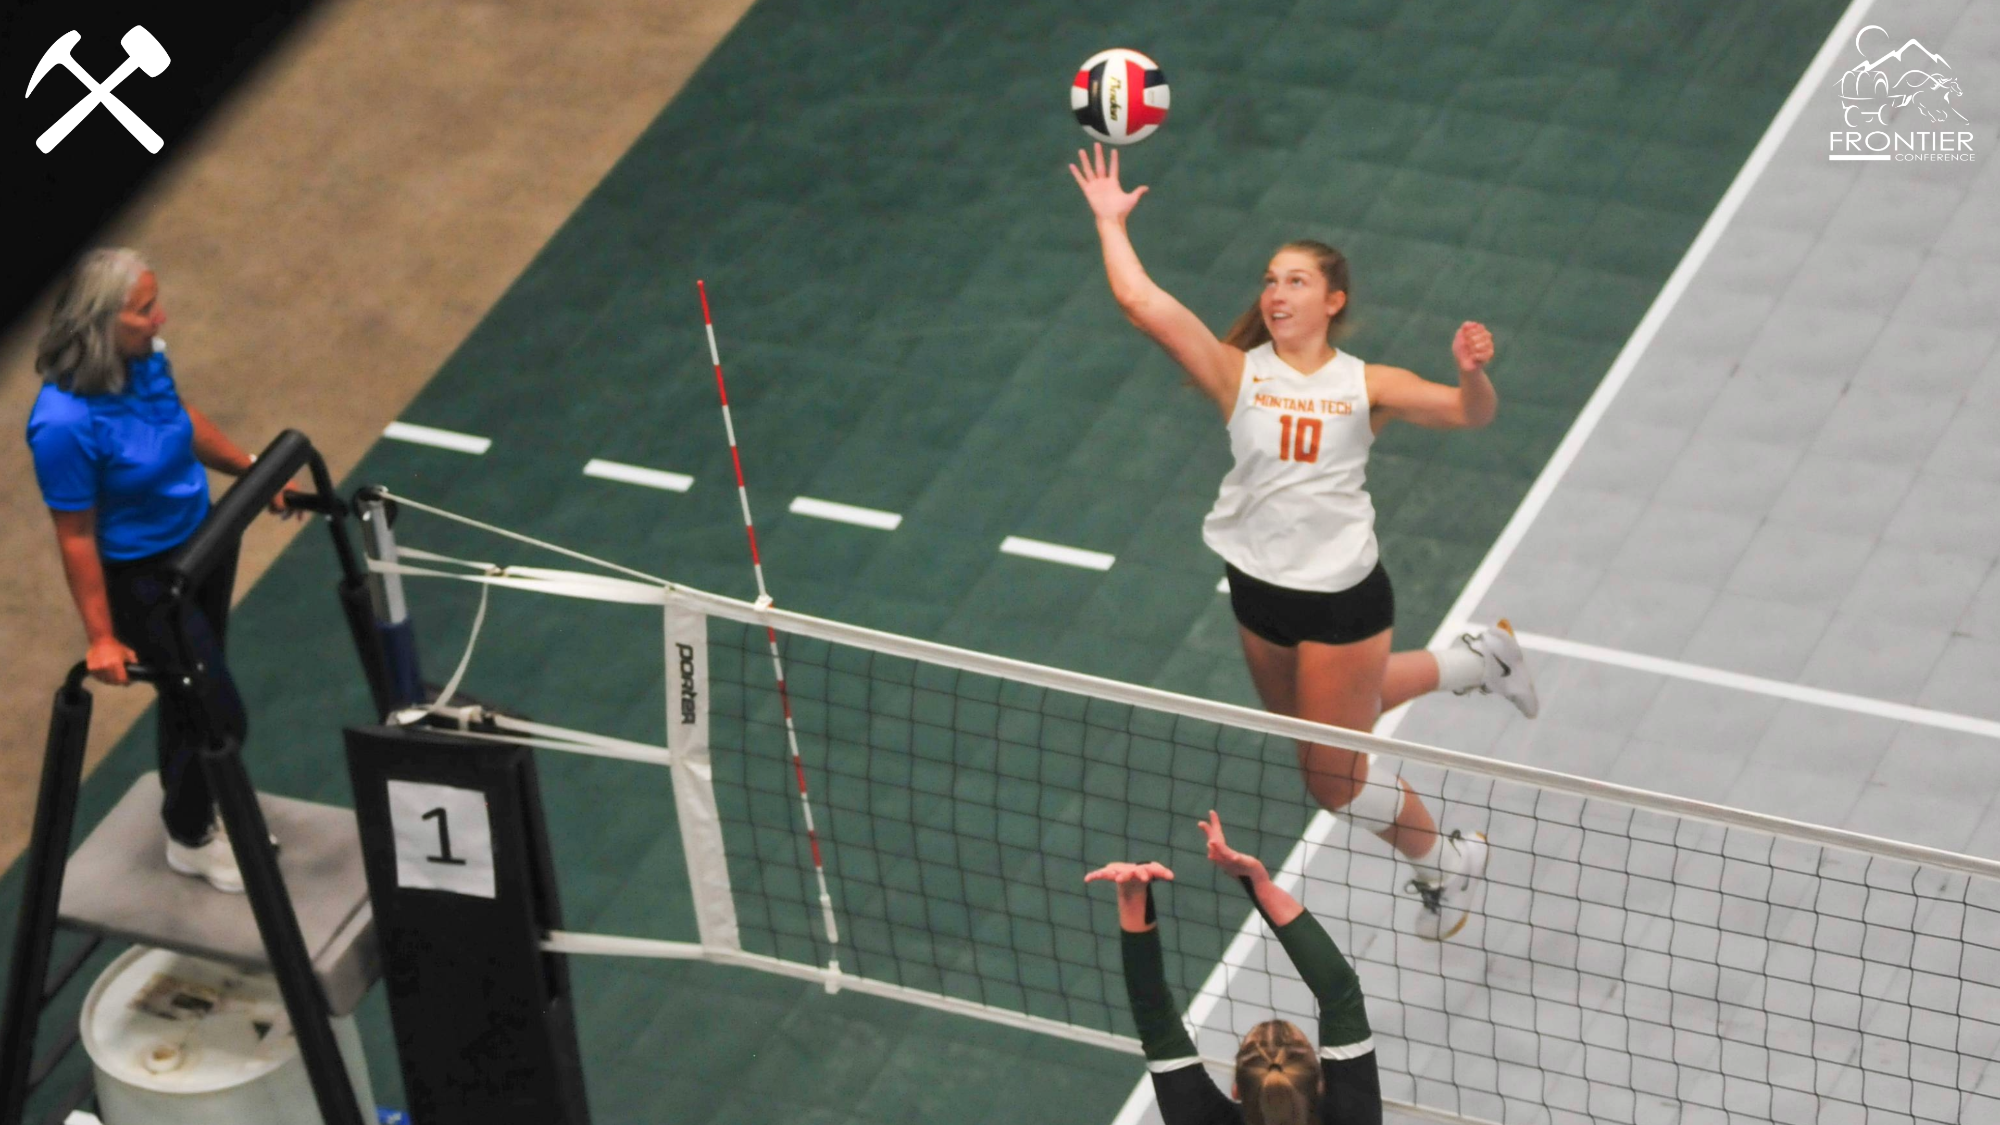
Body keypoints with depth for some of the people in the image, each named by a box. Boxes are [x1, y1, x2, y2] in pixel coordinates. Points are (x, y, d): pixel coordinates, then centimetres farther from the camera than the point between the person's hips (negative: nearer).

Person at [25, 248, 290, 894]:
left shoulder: (146, 359, -13)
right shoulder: (65, 423, -34)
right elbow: (76, 538, -25)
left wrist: (251, 471, 20)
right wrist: (101, 637, -18)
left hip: (202, 541, 7)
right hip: (143, 579, -7)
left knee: (191, 692, 25)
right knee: (217, 714, 6)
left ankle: (191, 807, 50)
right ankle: (190, 841, 33)